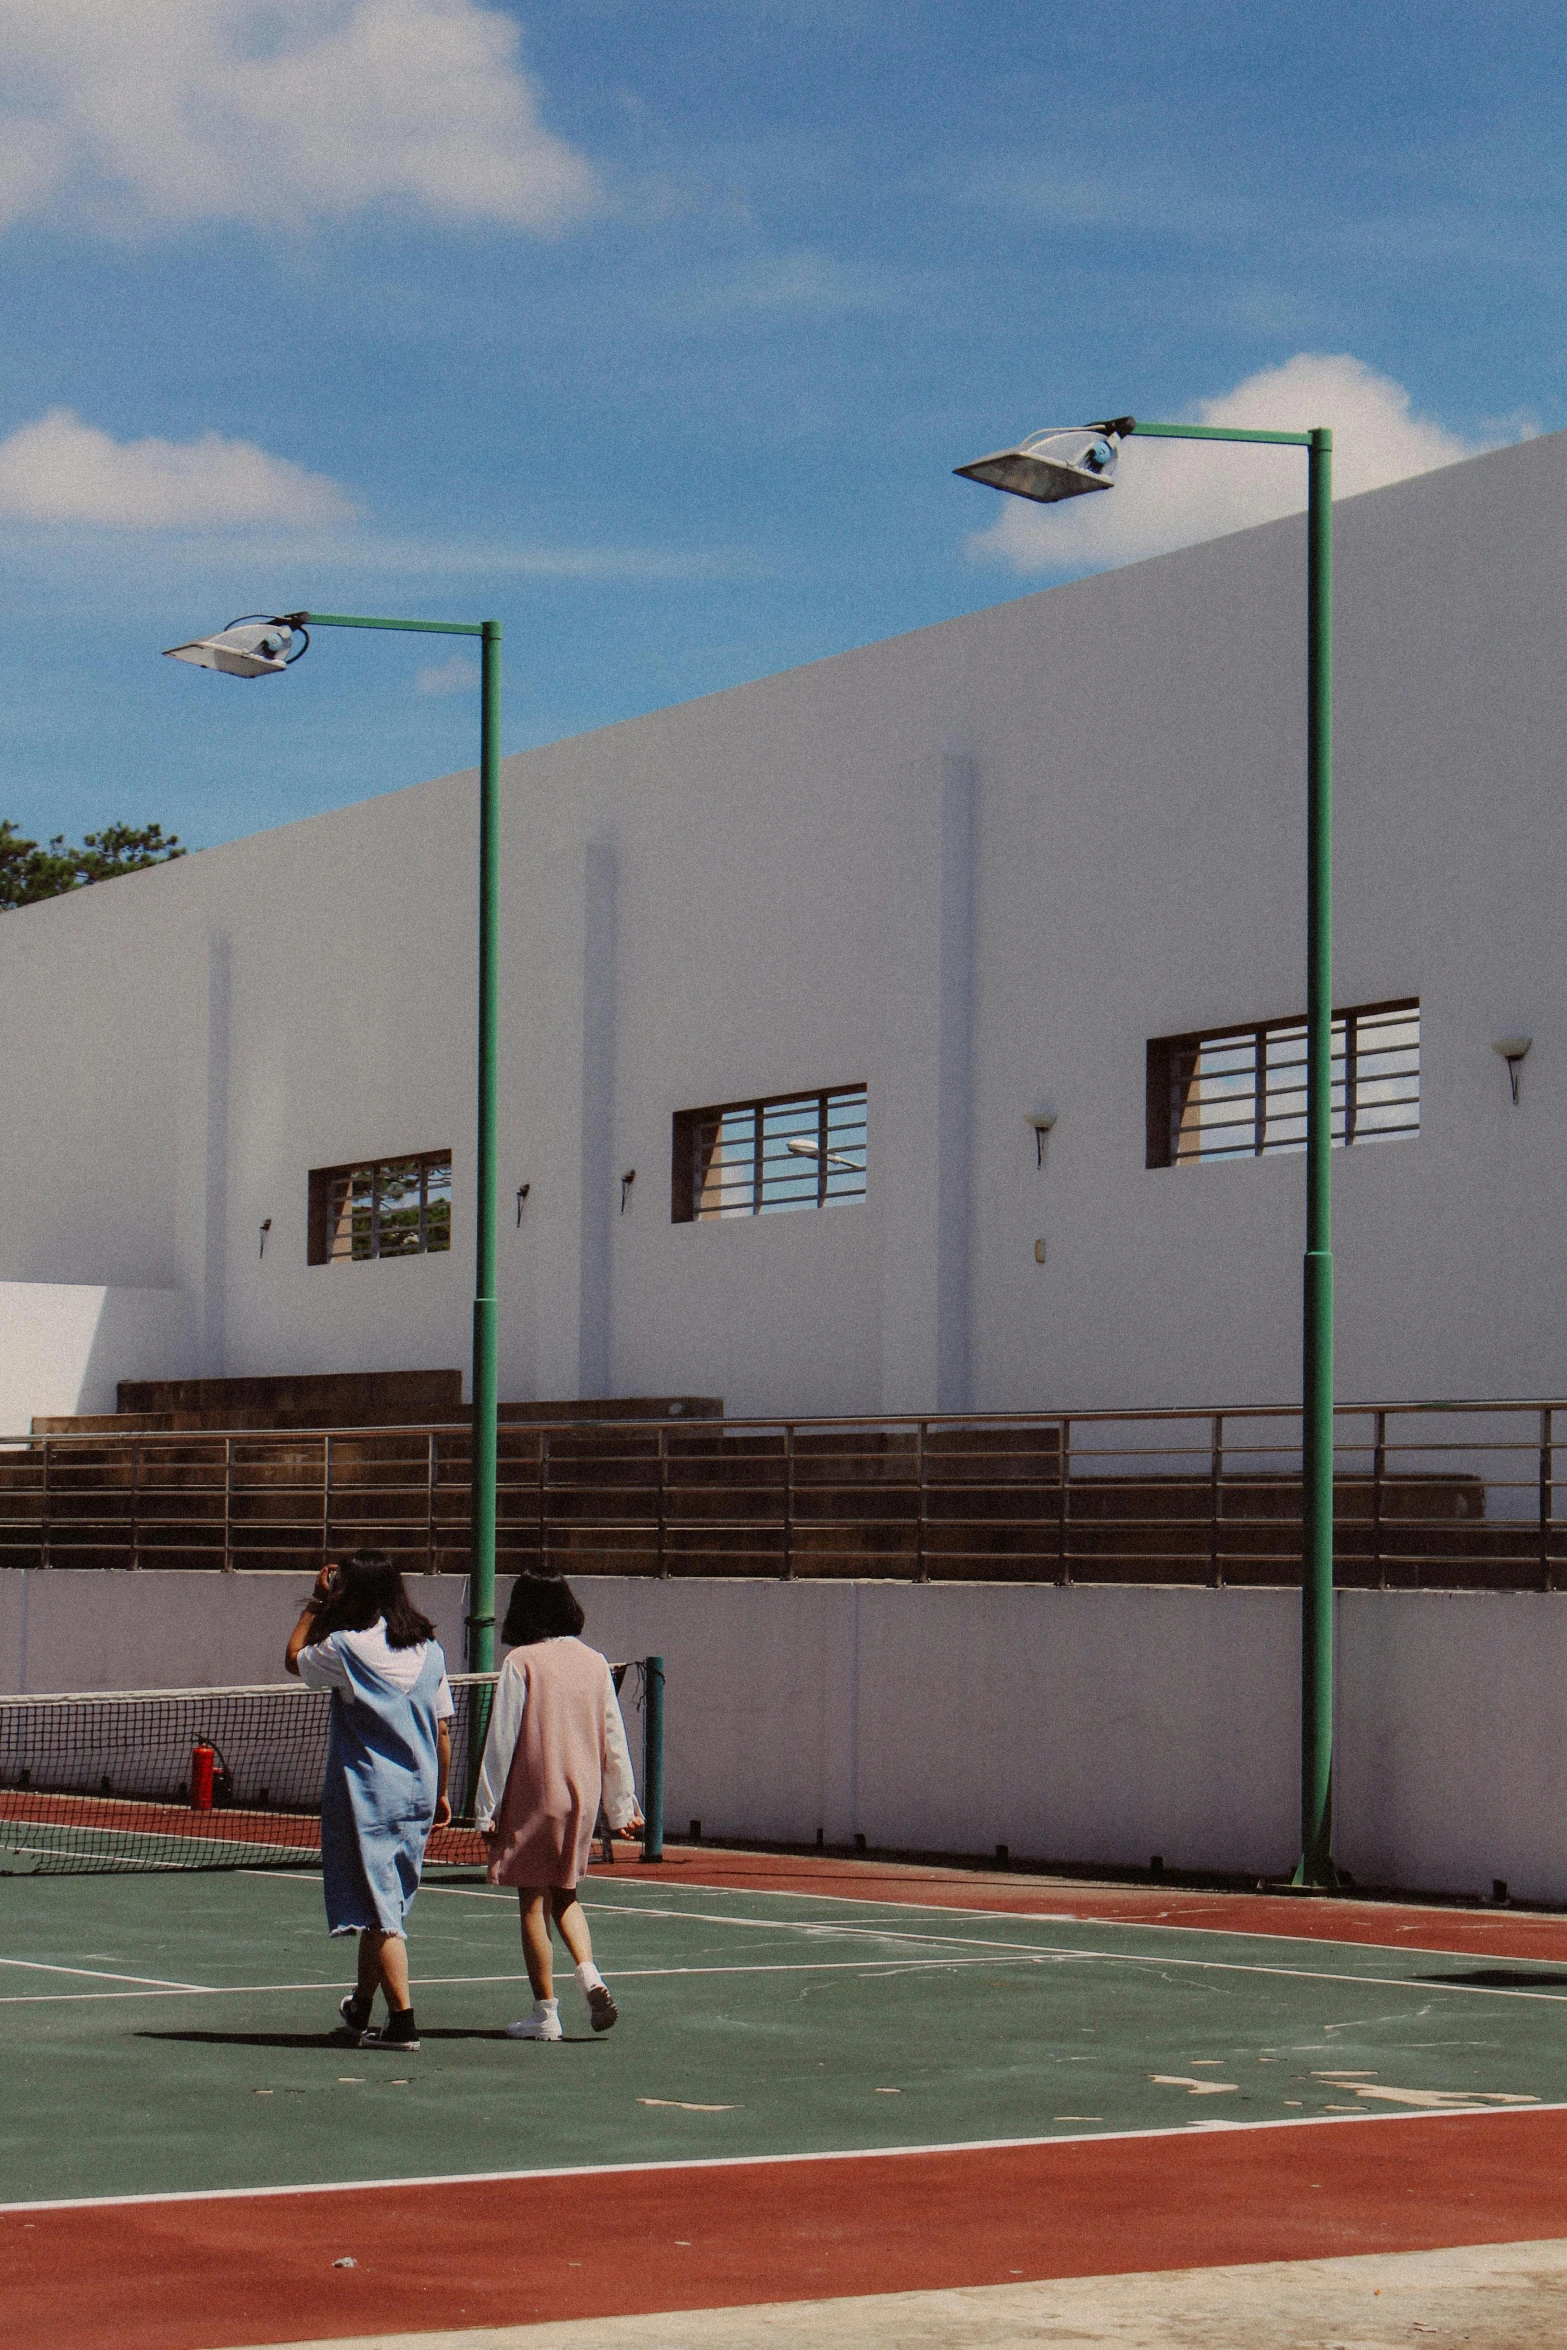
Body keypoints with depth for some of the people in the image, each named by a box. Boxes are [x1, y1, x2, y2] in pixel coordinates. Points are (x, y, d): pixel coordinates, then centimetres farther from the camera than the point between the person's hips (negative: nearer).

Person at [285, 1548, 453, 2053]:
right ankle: (361, 2007, 33)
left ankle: (403, 2022, -12)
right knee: (383, 1907, 19)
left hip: (367, 1798, -6)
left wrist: (316, 1604, 14)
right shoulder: (429, 1649, 5)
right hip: (418, 1798, 6)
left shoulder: (347, 1646, -12)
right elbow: (442, 1729, 9)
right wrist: (440, 1794, 18)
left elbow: (294, 1659, 8)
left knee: (381, 1914, -6)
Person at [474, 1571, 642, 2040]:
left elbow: (502, 1739, -10)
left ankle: (545, 2013, 6)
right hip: (583, 1797, 5)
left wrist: (487, 1809, -5)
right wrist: (622, 1805, 18)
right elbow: (613, 1740, 9)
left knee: (533, 1902, 4)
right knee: (564, 1894, 20)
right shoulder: (593, 1662, 5)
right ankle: (590, 1977, -2)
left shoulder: (521, 1662, -9)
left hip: (532, 1796, -5)